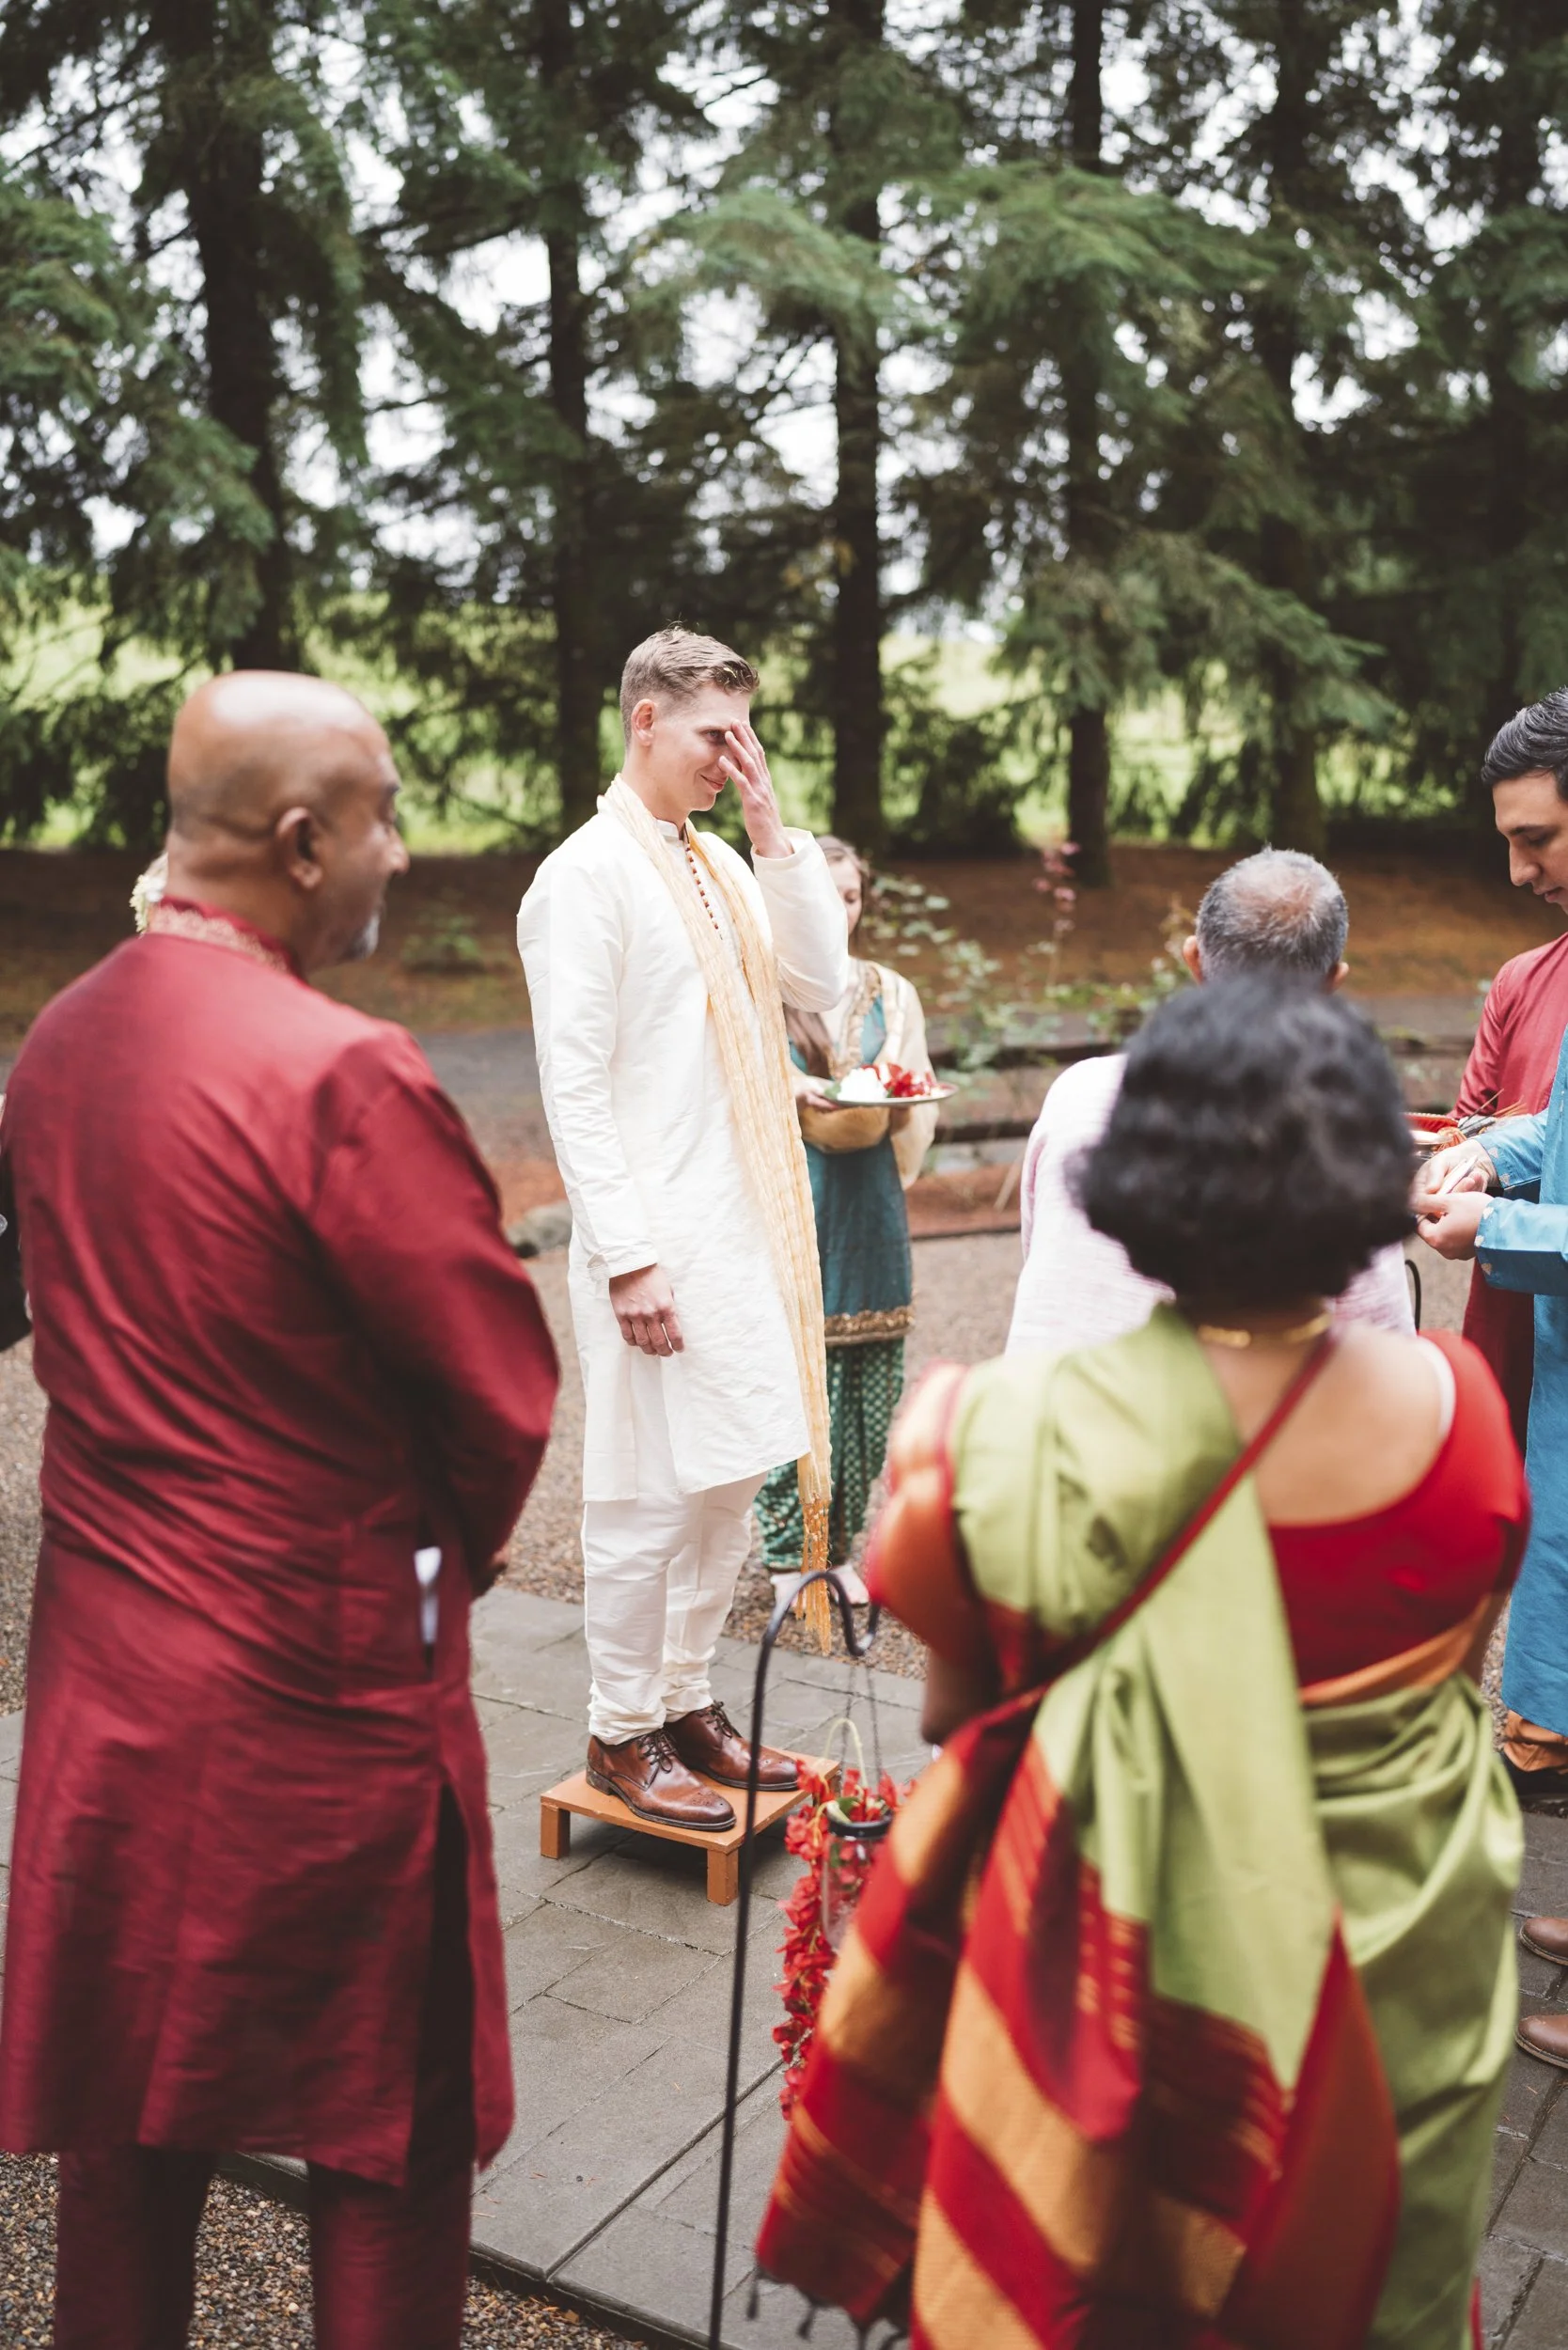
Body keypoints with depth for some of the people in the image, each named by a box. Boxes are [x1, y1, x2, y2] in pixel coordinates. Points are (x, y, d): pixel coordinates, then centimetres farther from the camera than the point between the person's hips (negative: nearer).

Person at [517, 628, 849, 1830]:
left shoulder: (724, 864, 14)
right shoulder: (587, 875, -10)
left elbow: (819, 987, 5)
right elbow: (574, 1086, -14)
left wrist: (776, 832, -1)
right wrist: (628, 1259, -18)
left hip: (747, 1227, 8)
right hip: (656, 1244, -8)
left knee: (731, 1484, 15)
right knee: (650, 1499, 1)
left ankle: (688, 1704, 30)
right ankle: (623, 1734, 18)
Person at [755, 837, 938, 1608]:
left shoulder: (891, 992, 13)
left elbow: (916, 1105, 14)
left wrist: (898, 1094, -9)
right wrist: (790, 1088, -18)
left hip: (867, 1205, 4)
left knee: (868, 1385, 4)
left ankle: (838, 1547, 17)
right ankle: (787, 1550, 9)